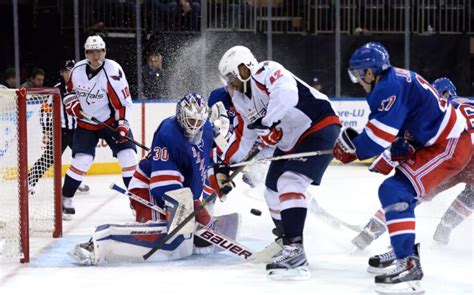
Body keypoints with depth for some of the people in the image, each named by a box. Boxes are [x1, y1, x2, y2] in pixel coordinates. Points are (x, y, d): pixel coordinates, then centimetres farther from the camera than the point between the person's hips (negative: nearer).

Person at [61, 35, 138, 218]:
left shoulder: (113, 71, -20)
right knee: (82, 160, -11)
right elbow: (70, 90, 15)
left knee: (128, 156, -11)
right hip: (86, 123, 1)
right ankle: (65, 199, 3)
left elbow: (124, 102, -18)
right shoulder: (78, 70, -7)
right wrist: (71, 103, -5)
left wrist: (122, 125, -25)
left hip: (111, 121, -1)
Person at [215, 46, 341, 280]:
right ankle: (287, 238, 34)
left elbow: (287, 94, -39)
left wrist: (267, 121, -36)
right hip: (291, 142, 11)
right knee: (273, 192, 14)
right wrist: (224, 167, 11)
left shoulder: (266, 72, -19)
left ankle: (295, 254, -28)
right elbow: (243, 136, 16)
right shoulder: (241, 100, 9)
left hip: (319, 127, -10)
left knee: (290, 182, -24)